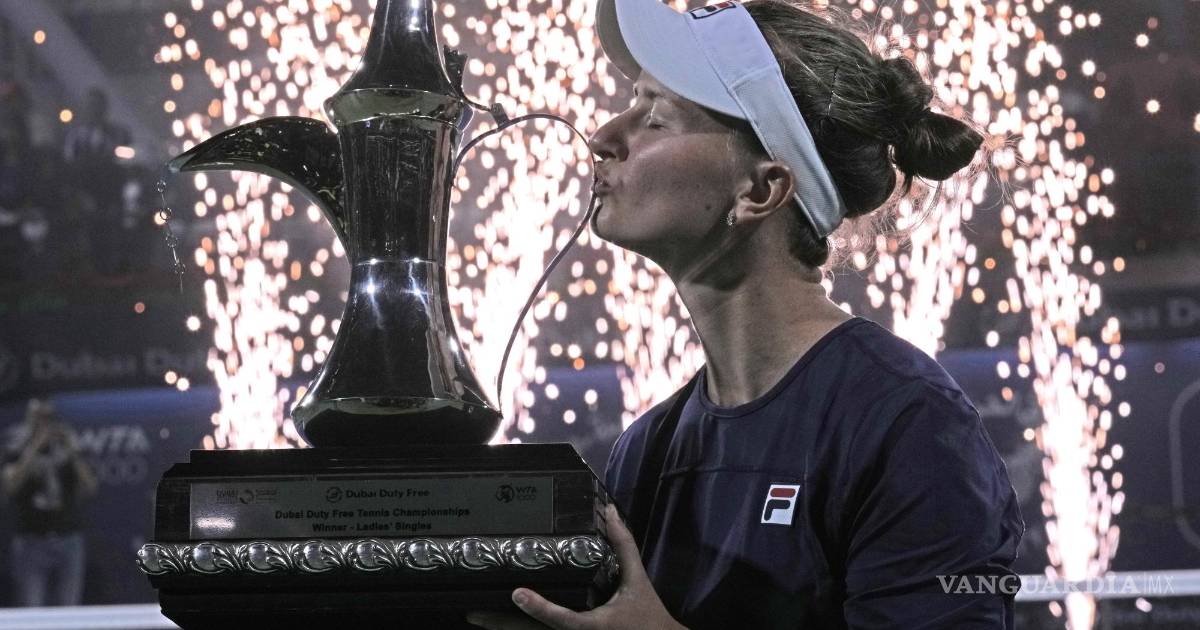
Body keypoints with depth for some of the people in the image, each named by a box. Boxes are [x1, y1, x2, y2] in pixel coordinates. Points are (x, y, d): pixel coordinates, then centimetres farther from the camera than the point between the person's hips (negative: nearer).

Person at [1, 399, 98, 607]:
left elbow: (90, 488, -2)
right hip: (31, 541, -2)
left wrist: (72, 451, -8)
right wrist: (34, 448, -15)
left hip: (68, 541, 2)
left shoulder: (69, 455, 12)